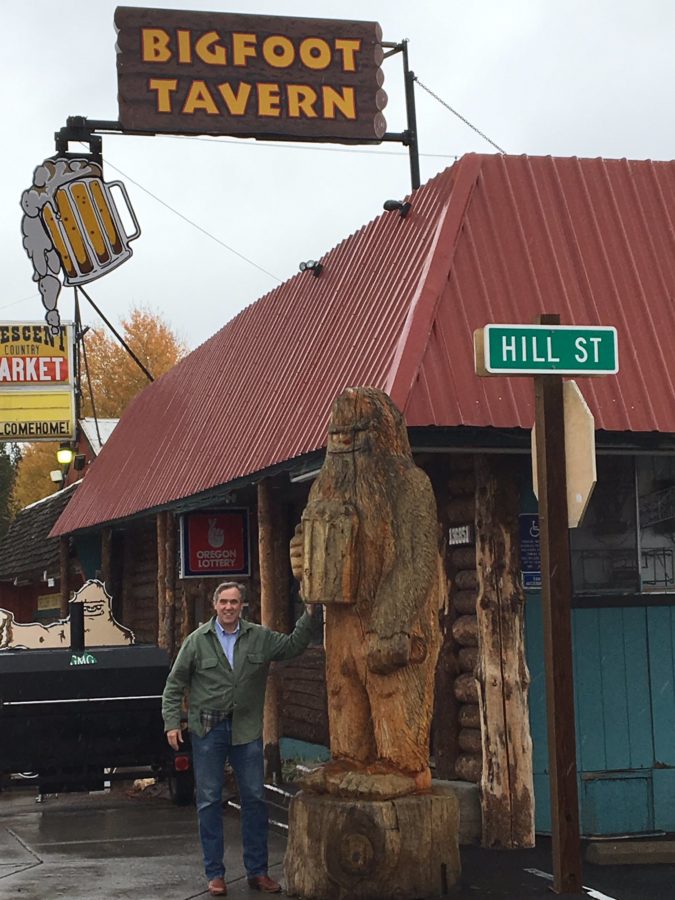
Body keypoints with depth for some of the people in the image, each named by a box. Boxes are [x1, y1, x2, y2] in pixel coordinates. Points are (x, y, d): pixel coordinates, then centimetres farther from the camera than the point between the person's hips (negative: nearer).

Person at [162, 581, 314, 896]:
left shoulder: (260, 638, 3)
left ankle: (257, 871, 15)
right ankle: (215, 873, 12)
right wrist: (172, 722, -4)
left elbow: (293, 646, 9)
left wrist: (308, 615, -4)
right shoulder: (197, 641, -2)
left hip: (246, 729, 2)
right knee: (209, 802, 3)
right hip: (207, 729, -2)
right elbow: (175, 684, 2)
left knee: (254, 799, 5)